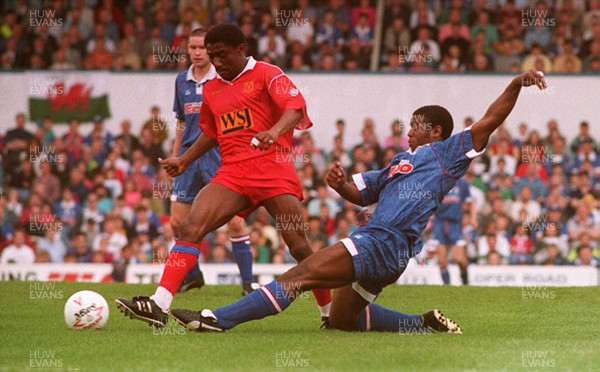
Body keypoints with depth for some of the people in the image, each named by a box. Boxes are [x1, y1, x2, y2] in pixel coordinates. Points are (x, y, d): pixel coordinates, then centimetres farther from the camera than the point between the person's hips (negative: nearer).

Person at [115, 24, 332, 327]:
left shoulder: (266, 74, 1)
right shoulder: (211, 90, 20)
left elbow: (295, 108, -15)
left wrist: (274, 131, -34)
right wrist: (184, 161, 33)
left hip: (273, 169, -5)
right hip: (232, 174, 5)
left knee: (299, 248, -10)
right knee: (190, 228, -16)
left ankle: (330, 312, 8)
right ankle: (159, 306, -24)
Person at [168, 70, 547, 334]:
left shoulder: (446, 153, 6)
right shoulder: (401, 163, 29)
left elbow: (490, 121, 1)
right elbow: (358, 192, 27)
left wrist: (516, 85, -11)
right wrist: (339, 182, 5)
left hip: (384, 243, -10)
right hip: (382, 249, 10)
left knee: (301, 274, -17)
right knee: (342, 319, 19)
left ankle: (217, 319, -24)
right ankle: (425, 324, 16)